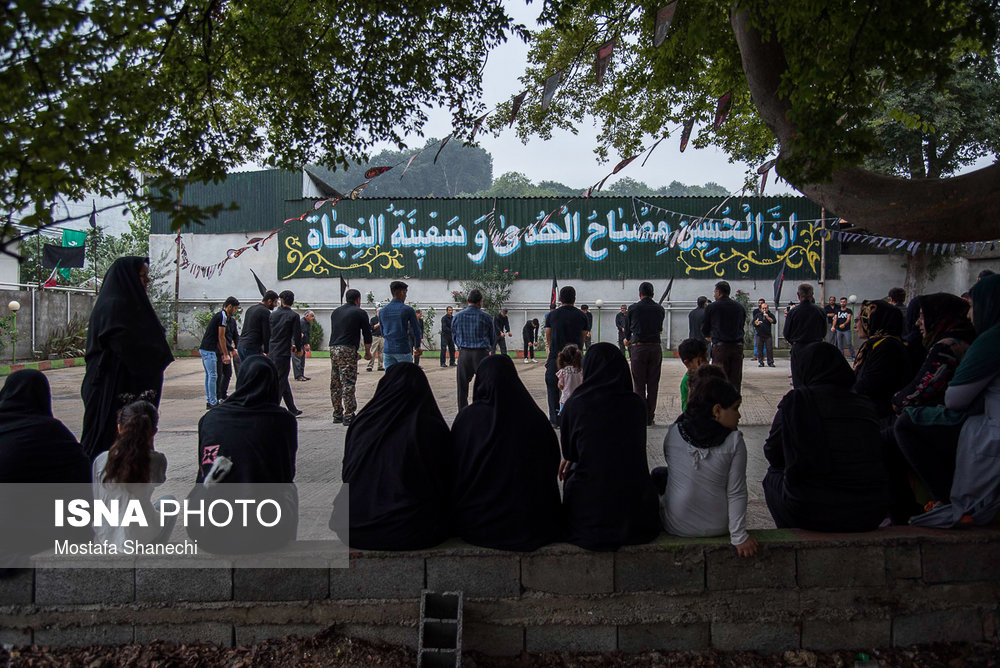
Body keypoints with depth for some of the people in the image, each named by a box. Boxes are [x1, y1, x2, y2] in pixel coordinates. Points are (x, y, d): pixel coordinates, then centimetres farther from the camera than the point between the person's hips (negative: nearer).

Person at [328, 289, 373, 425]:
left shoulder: (335, 312, 18)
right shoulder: (360, 313, 0)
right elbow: (367, 334, 1)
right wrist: (367, 352, 15)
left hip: (333, 349, 7)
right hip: (348, 350, -7)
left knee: (335, 384, 11)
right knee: (348, 384, -6)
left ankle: (337, 415, 16)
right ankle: (348, 416, -6)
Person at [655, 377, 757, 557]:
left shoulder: (673, 433, -8)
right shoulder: (734, 441, -14)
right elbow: (736, 493, -13)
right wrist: (739, 536, -5)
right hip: (717, 528, 0)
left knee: (658, 473, 24)